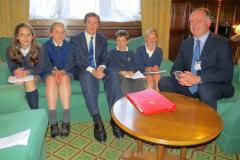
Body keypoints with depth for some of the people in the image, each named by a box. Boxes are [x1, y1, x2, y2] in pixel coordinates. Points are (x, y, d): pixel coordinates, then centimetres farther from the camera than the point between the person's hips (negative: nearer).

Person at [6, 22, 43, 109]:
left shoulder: (37, 49, -13)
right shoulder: (10, 49, -9)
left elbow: (39, 68, -14)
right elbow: (11, 67, -7)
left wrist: (28, 72, -34)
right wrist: (16, 71, -33)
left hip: (33, 74, -1)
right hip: (18, 76, 2)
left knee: (30, 81, -32)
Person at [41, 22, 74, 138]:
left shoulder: (68, 45, 5)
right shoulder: (46, 45, 3)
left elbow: (70, 63, -7)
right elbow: (46, 63, -9)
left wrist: (62, 71, -28)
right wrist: (54, 71, -31)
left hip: (65, 72, 0)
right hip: (49, 72, 0)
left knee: (64, 79, -35)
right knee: (51, 79, -35)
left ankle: (66, 121, -38)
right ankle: (53, 122, -38)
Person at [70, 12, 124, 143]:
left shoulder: (103, 40, 15)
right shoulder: (75, 39, 4)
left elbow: (105, 59, 7)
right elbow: (76, 61, -7)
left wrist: (101, 68, -18)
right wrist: (92, 70, -24)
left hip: (99, 70, 3)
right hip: (84, 71, -2)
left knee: (112, 76, -31)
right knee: (88, 77, -39)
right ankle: (97, 121, -42)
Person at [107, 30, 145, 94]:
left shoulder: (131, 53, 23)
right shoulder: (112, 52, 15)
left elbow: (134, 66, 9)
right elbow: (111, 67, 2)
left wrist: (131, 71, -16)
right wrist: (121, 72, -18)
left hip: (129, 74, 2)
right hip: (117, 74, -2)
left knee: (138, 80, -30)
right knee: (124, 80, -36)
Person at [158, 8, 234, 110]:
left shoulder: (221, 43, -6)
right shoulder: (185, 43, 9)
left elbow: (227, 73, -14)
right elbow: (177, 67, 8)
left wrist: (198, 79, -25)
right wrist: (180, 75, -17)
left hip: (214, 86, -4)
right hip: (189, 85, 4)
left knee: (205, 89, -36)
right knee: (163, 82, -13)